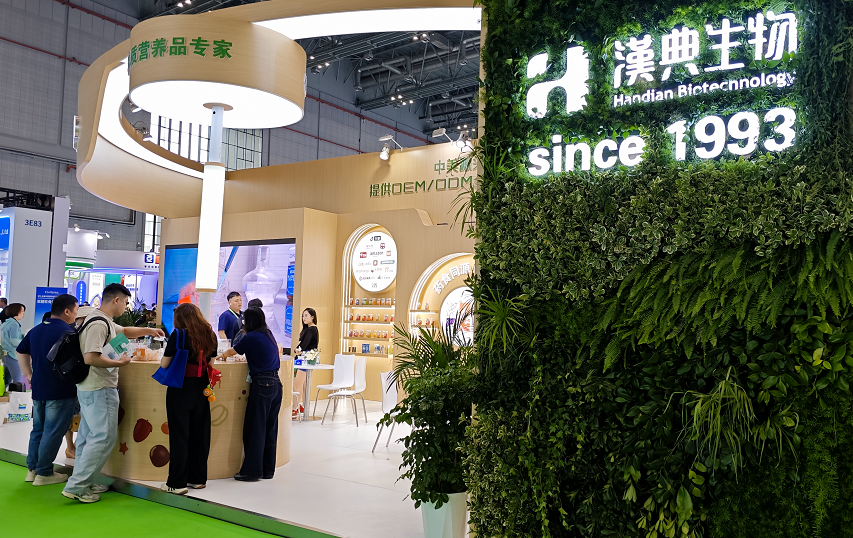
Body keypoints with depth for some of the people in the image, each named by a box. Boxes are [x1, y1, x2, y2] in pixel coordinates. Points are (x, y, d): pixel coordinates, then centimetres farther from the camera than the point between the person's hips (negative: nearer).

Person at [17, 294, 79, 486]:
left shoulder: (36, 330, 11)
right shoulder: (67, 332, -16)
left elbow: (21, 351, 21)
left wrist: (29, 374, 19)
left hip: (38, 389, 8)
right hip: (60, 391, -8)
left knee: (38, 429, 17)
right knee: (53, 432, 0)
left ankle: (32, 469, 23)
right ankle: (44, 473, 6)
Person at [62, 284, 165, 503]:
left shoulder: (105, 321, 14)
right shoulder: (99, 324, -19)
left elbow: (124, 331, 32)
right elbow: (91, 357, -28)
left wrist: (148, 330, 25)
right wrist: (119, 363, -18)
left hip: (89, 388, 11)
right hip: (100, 389, -11)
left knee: (88, 436, 15)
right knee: (104, 437, -7)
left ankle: (84, 483, 23)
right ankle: (76, 486, -3)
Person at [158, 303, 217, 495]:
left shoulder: (178, 335, -11)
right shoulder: (210, 335, 5)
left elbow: (165, 364, -9)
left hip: (180, 388, -5)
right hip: (201, 389, 5)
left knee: (179, 435, 1)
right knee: (200, 433, 13)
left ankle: (177, 483, 6)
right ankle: (198, 478, 22)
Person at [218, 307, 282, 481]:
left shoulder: (251, 337, -7)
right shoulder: (269, 335, 13)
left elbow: (231, 352, 7)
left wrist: (221, 355, 30)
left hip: (262, 384, -7)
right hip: (276, 383, 7)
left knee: (255, 429, 0)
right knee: (270, 429, 11)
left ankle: (252, 471, 5)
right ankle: (268, 469, 18)